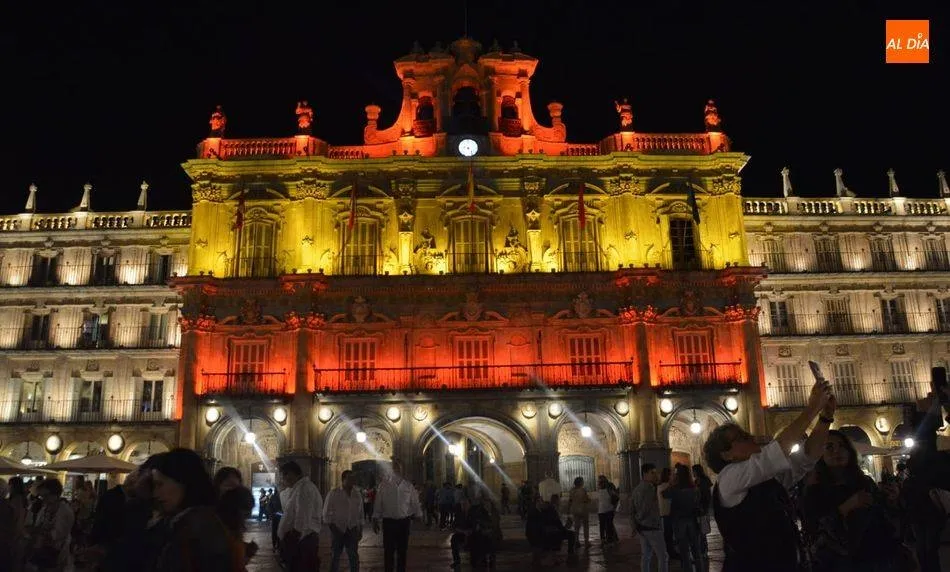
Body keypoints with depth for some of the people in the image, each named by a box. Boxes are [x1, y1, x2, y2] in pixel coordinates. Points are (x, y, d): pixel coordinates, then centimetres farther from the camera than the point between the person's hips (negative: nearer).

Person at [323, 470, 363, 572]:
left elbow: (360, 513, 10)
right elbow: (326, 513, -2)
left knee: (354, 557, 6)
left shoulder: (357, 494, 5)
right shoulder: (333, 494, -5)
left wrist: (360, 530, 8)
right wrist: (333, 528, -7)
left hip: (352, 530, 2)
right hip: (338, 530, -2)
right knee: (335, 557, 9)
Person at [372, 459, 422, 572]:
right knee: (388, 550, 4)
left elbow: (415, 503, 7)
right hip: (388, 521, -2)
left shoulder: (408, 486, 5)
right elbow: (377, 504, 0)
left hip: (404, 521, 2)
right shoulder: (383, 485, 0)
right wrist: (375, 520, -2)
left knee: (403, 550, 10)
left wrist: (418, 516, 4)